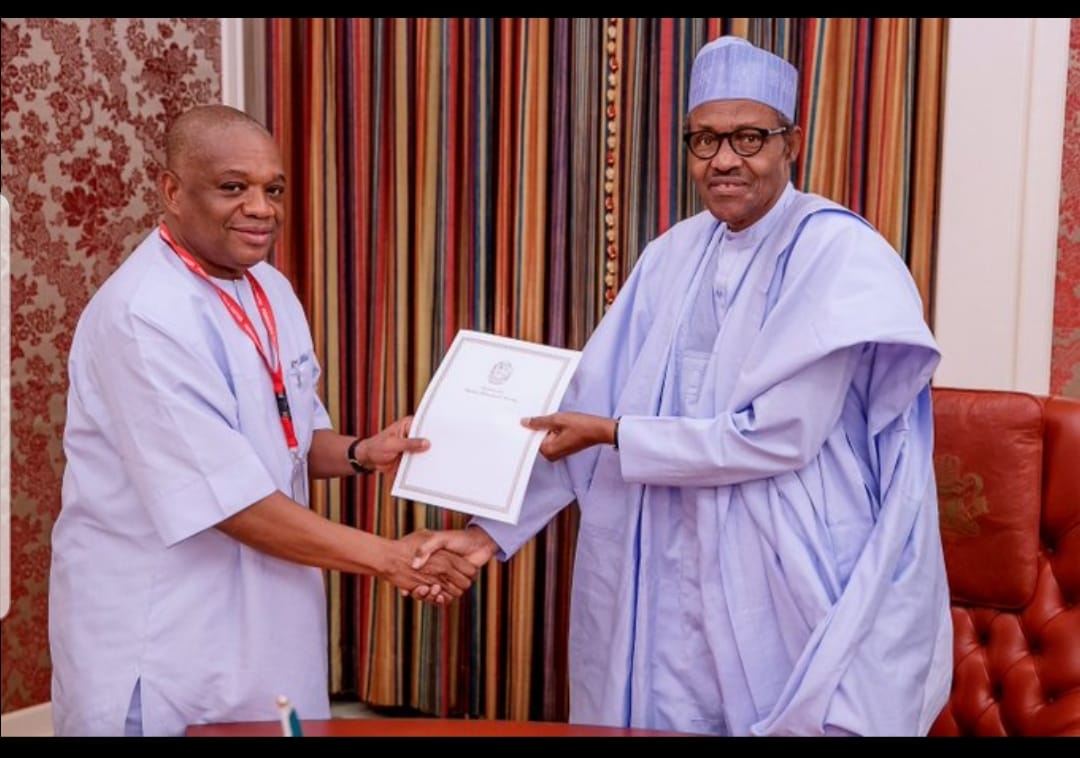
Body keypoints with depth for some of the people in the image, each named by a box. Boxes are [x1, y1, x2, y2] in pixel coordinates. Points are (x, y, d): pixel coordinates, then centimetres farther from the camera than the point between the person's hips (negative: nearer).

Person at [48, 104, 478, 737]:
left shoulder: (271, 288, 5)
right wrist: (388, 557, -20)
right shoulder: (144, 316, -22)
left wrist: (359, 454, -5)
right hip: (161, 645, -8)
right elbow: (231, 501, -25)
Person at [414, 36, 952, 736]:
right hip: (680, 590, 5)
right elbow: (589, 407, 1)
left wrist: (615, 436, -15)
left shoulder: (837, 253, -13)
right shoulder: (673, 257, 4)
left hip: (802, 587, -5)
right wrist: (494, 528, -5)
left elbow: (779, 437, -20)